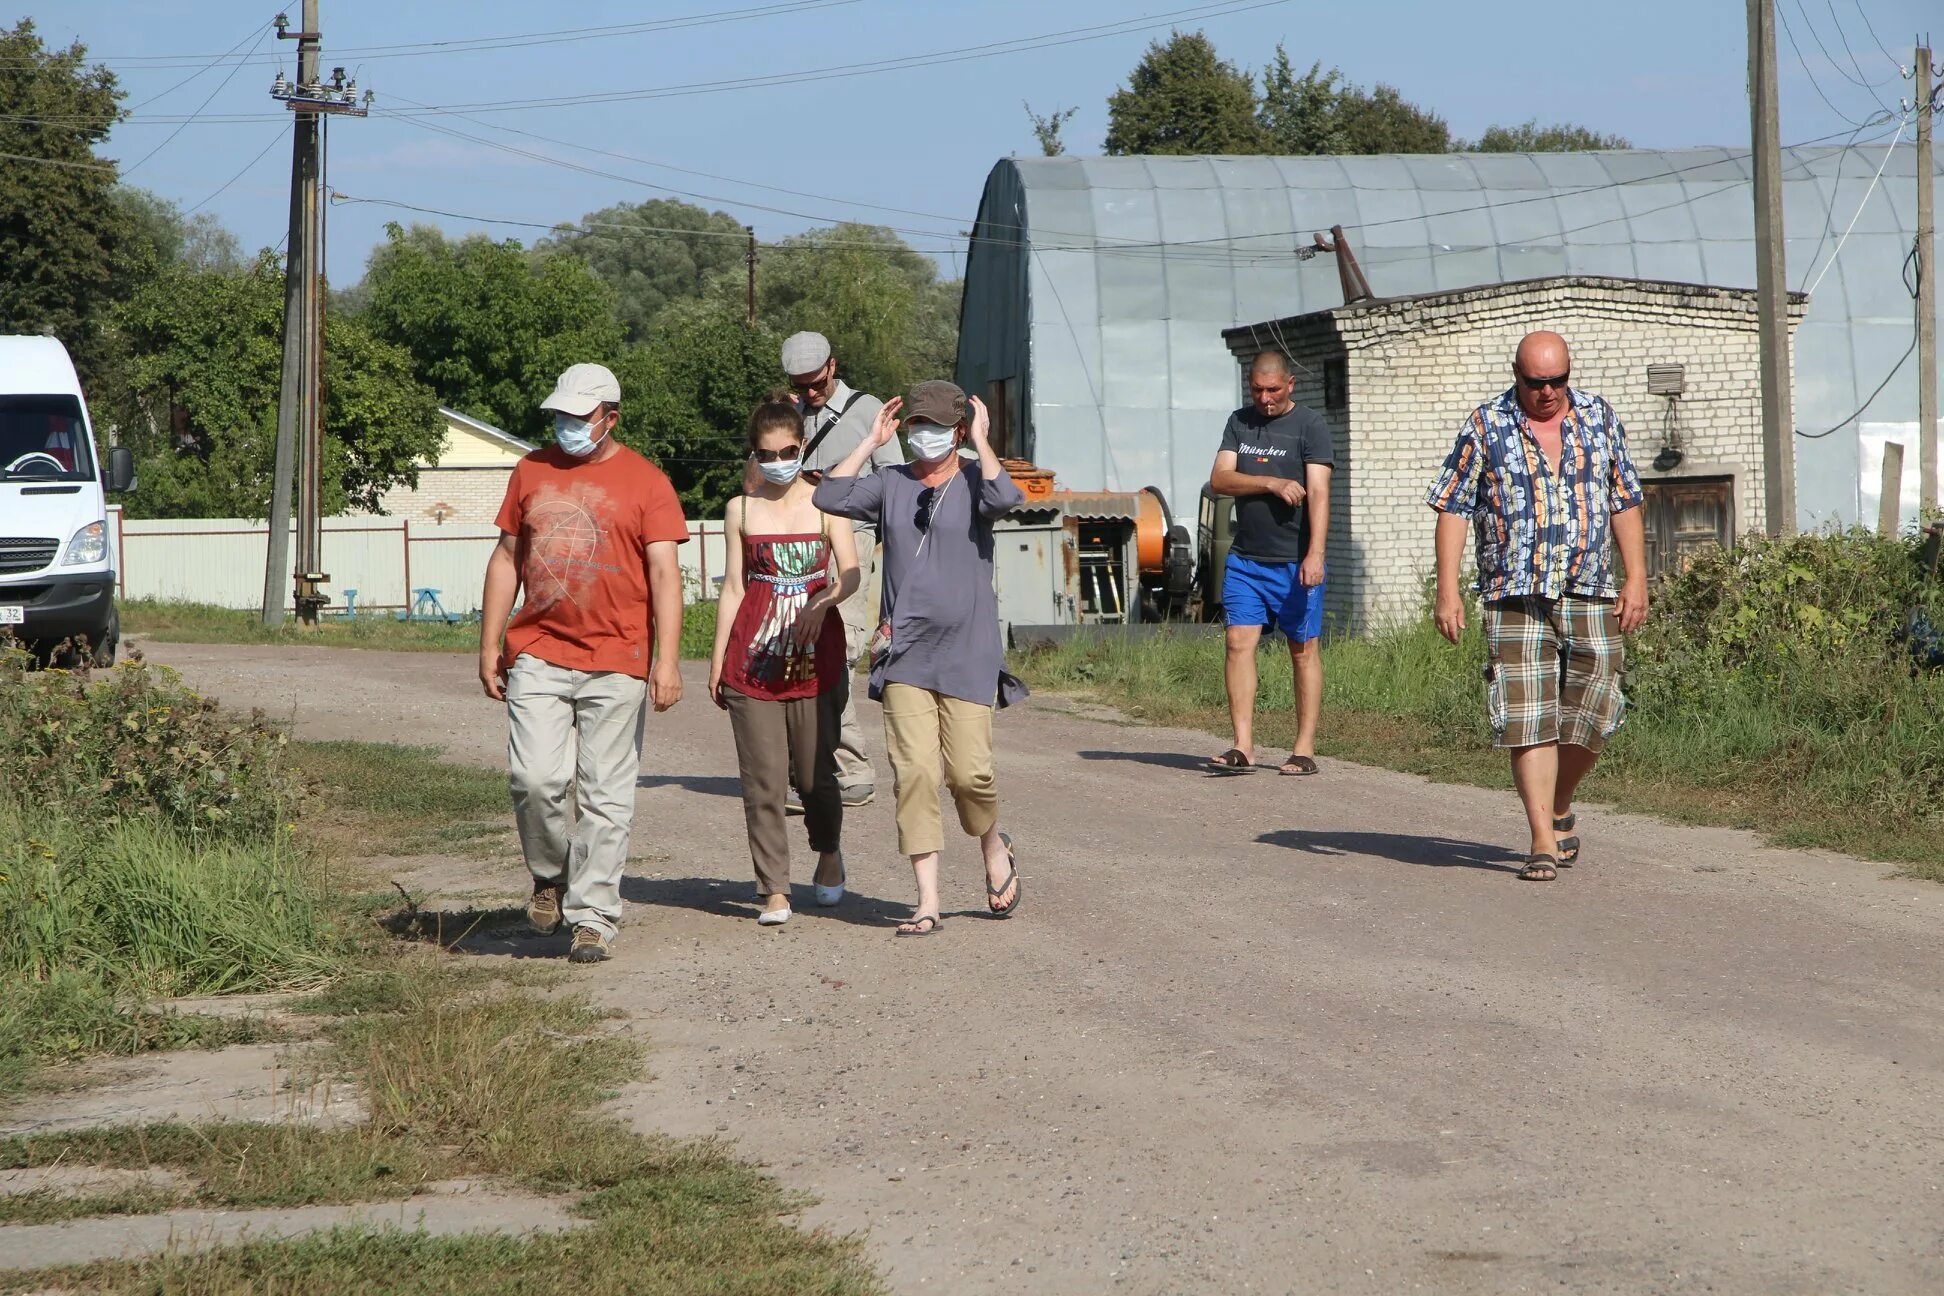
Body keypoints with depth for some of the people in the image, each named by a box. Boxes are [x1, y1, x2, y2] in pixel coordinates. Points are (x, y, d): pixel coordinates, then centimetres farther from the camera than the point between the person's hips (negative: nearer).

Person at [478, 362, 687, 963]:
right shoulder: (532, 471, 12)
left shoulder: (645, 482, 1)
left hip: (615, 663, -2)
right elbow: (506, 559, 17)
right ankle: (549, 876, 15)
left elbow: (664, 573, -4)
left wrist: (667, 659, -13)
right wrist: (490, 644, 11)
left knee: (606, 796, 0)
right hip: (537, 657, 2)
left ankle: (592, 919, 6)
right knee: (536, 776, -11)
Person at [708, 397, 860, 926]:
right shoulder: (741, 510, 9)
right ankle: (775, 891, 1)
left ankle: (829, 852, 31)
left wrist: (823, 602, -26)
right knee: (763, 779, -3)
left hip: (816, 657, -1)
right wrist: (717, 659, 7)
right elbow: (734, 587, 11)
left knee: (816, 773, 2)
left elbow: (851, 573, -5)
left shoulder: (825, 503, 5)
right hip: (753, 659, 1)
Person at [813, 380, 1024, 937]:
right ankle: (927, 900, -5)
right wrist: (872, 441, 1)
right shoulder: (890, 484, 10)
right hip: (904, 653, 2)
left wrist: (980, 437, -9)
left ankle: (994, 849, 27)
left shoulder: (972, 480, 2)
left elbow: (1004, 498, -21)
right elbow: (829, 497, -4)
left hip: (967, 653, -2)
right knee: (914, 771, -7)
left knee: (969, 770, -6)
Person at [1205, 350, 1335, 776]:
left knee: (1304, 649, 0)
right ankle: (1243, 746, -5)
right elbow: (1220, 480, 3)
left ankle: (1305, 749, 4)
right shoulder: (1240, 422, 13)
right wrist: (1271, 483, -13)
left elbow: (1318, 493, -12)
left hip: (1295, 562, -4)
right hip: (1245, 560, 4)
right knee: (1239, 642, -5)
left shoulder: (1310, 426, -2)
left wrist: (1315, 554, -23)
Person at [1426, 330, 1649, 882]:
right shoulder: (1487, 426, 1)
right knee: (1527, 720, -8)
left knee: (1593, 713, 2)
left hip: (1591, 595, 3)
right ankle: (1544, 841, -5)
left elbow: (1625, 501, 13)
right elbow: (1453, 508, 1)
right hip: (1516, 599, -2)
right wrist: (1446, 589, -6)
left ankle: (1560, 805, 28)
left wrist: (1636, 578, 5)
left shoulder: (1599, 417, 9)